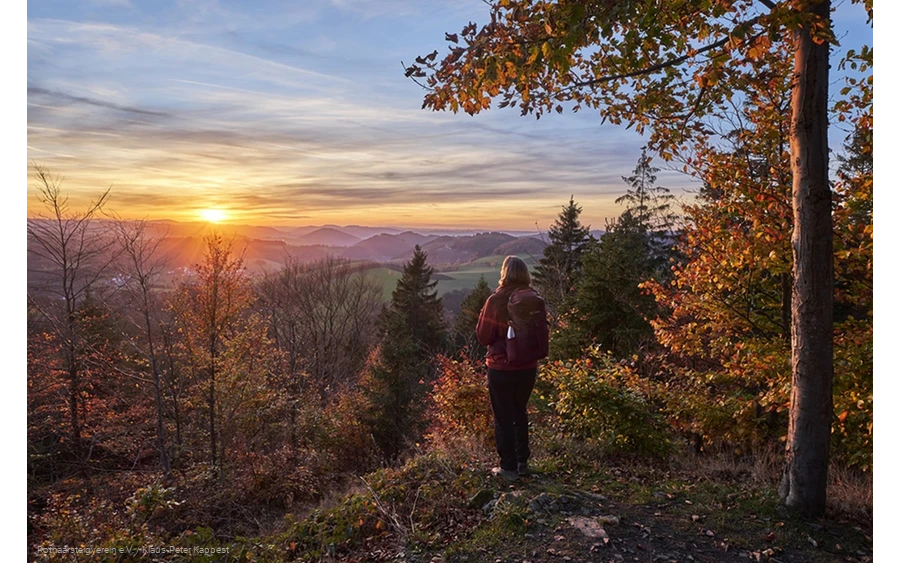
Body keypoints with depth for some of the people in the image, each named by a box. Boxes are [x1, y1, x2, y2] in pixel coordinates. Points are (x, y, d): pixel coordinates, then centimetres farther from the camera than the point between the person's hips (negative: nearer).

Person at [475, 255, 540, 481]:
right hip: (528, 367, 5)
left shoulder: (496, 300, -17)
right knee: (520, 413, 21)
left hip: (502, 369, -5)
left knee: (503, 418, 8)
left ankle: (508, 467, 15)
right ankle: (522, 462, 30)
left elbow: (483, 337, -9)